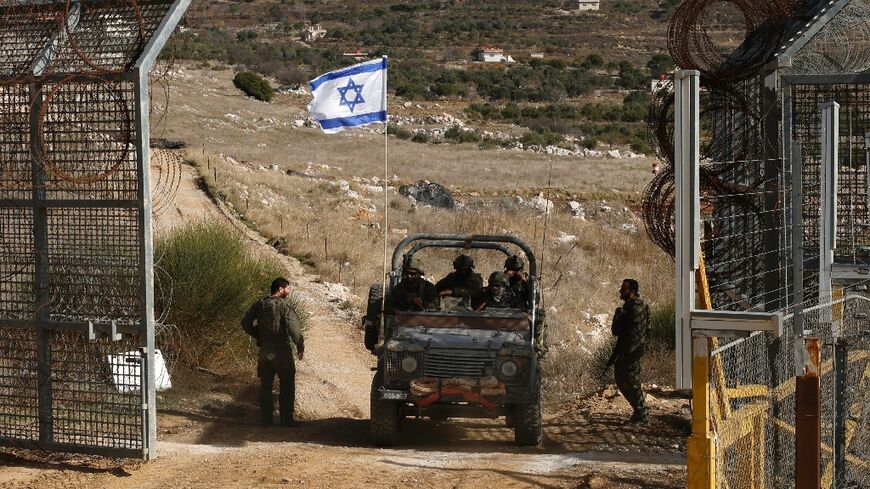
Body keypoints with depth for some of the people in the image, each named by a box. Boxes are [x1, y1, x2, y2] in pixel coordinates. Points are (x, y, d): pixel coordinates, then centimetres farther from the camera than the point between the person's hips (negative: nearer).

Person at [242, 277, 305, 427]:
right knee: (287, 386, 6)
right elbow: (293, 326, -21)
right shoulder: (284, 305, -12)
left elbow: (245, 323, 5)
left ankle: (266, 419, 12)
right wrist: (300, 346, -11)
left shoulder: (259, 304, 5)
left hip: (264, 351, 5)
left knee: (265, 386, 11)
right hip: (282, 351, -5)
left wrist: (259, 336, 13)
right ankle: (286, 419, 7)